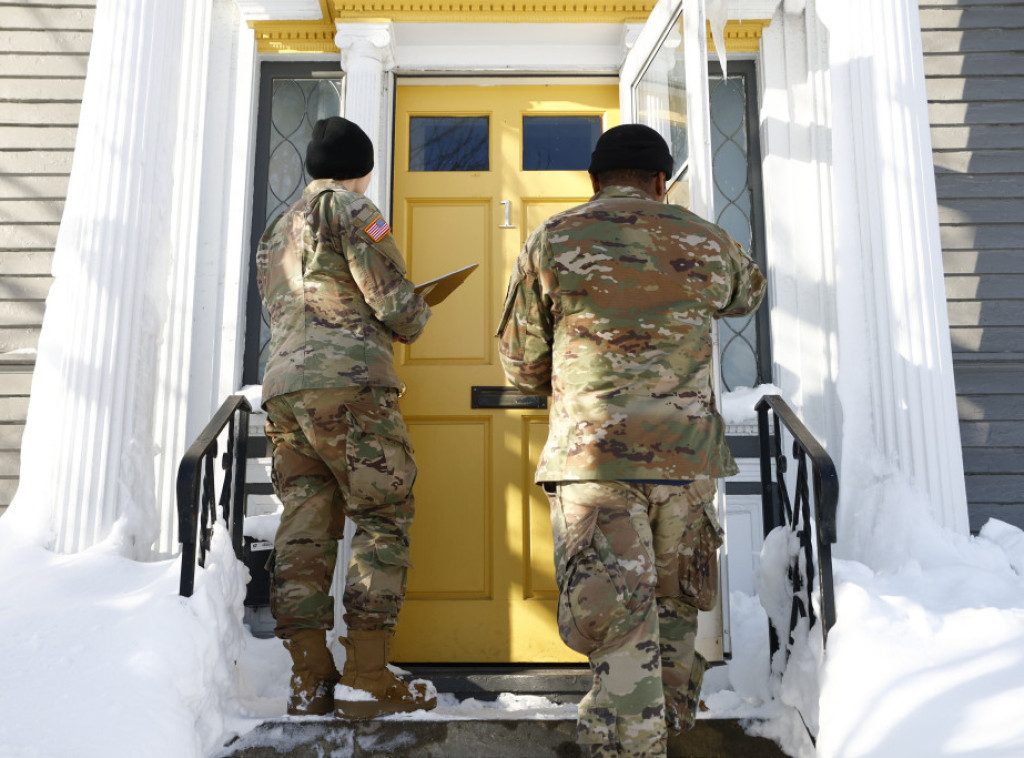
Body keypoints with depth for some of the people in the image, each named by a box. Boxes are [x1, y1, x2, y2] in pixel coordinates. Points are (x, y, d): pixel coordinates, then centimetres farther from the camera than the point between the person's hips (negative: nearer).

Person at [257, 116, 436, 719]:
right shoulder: (349, 206, 2)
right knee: (384, 521, -3)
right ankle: (366, 679, -5)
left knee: (304, 529, 5)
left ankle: (310, 680, 5)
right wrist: (416, 319, 15)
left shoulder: (276, 231, 28)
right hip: (347, 383, -8)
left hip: (282, 388, 8)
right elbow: (392, 297, -6)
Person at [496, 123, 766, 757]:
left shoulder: (553, 241, 2)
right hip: (688, 453, 4)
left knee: (613, 619, 0)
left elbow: (521, 360, 7)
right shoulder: (707, 243, 9)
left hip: (593, 456, -3)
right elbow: (751, 291, 32)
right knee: (675, 604, 22)